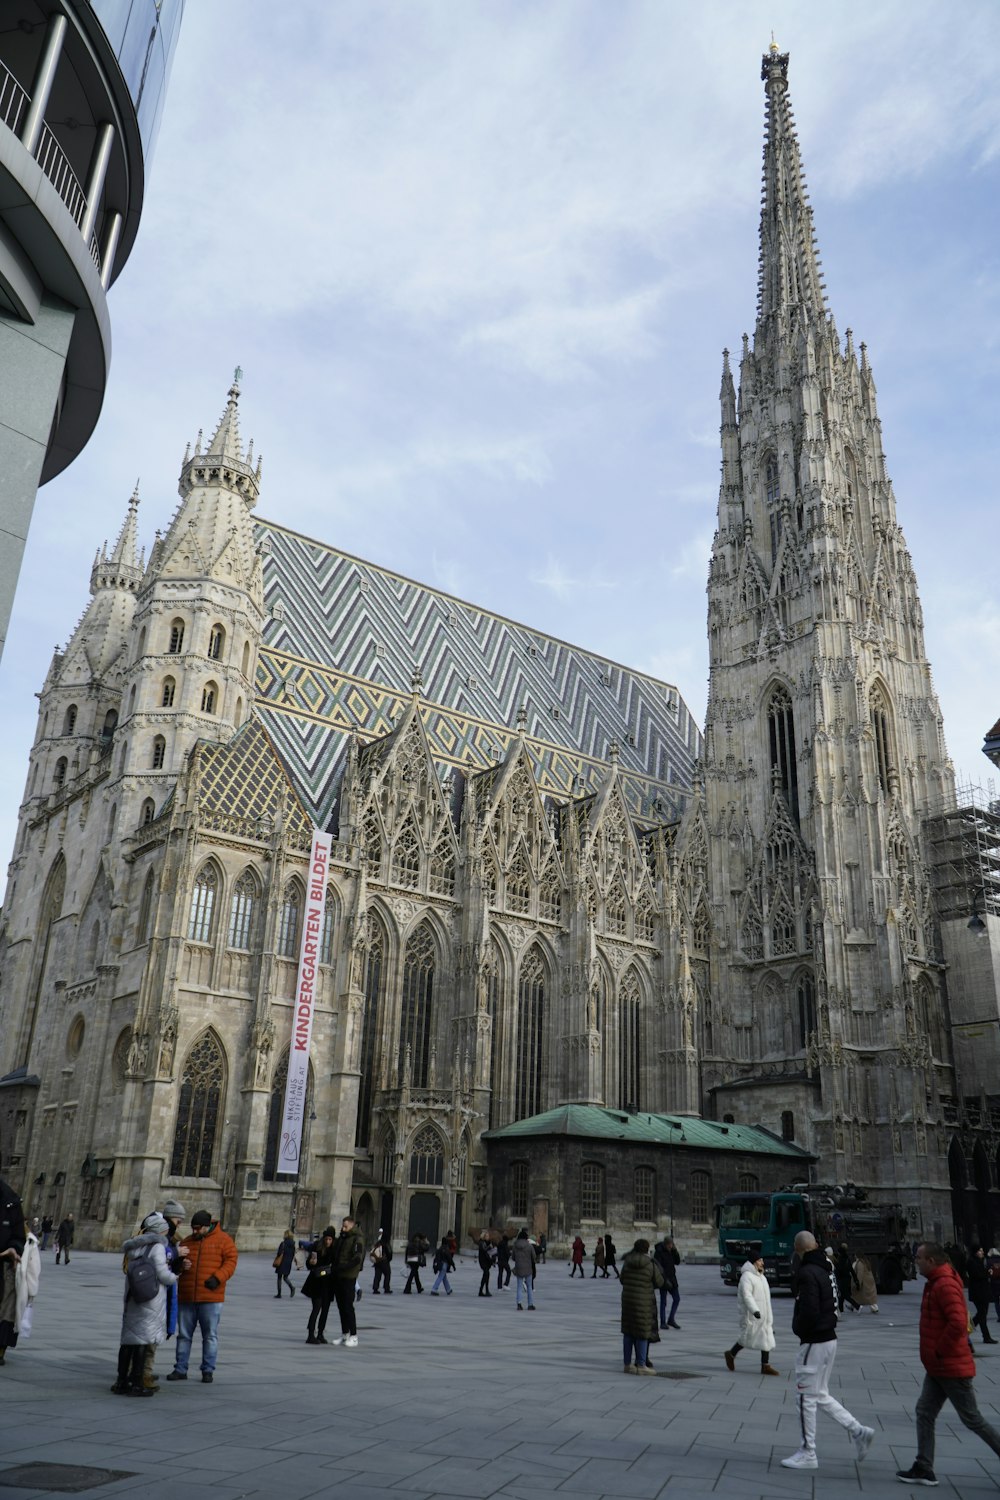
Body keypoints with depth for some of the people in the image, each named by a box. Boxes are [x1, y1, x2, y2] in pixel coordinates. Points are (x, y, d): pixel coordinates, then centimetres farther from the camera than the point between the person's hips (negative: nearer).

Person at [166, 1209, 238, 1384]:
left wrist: (218, 1278, -19)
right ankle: (180, 1369, 22)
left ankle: (208, 1371, 14)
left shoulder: (223, 1239, -3)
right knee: (184, 1334, 11)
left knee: (210, 1335, 4)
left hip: (211, 1298, -4)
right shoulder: (187, 1241, 12)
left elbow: (231, 1260, -7)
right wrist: (180, 1265, -5)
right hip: (186, 1297, 4)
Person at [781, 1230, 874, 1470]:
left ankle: (808, 1454, 10)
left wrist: (798, 1329, -8)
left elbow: (809, 1312, -25)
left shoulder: (807, 1273, -20)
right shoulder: (825, 1270, 9)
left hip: (814, 1342, -9)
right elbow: (833, 1305, 16)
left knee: (806, 1398, 2)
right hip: (829, 1339, 9)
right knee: (820, 1395, 20)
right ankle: (858, 1431, 17)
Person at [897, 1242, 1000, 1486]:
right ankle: (924, 1469, 12)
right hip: (938, 1367, 10)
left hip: (951, 1367, -10)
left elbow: (958, 1323, -31)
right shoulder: (936, 1283, 11)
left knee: (972, 1419, 2)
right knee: (924, 1412, 8)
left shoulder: (945, 1285, -21)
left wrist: (939, 1352, -21)